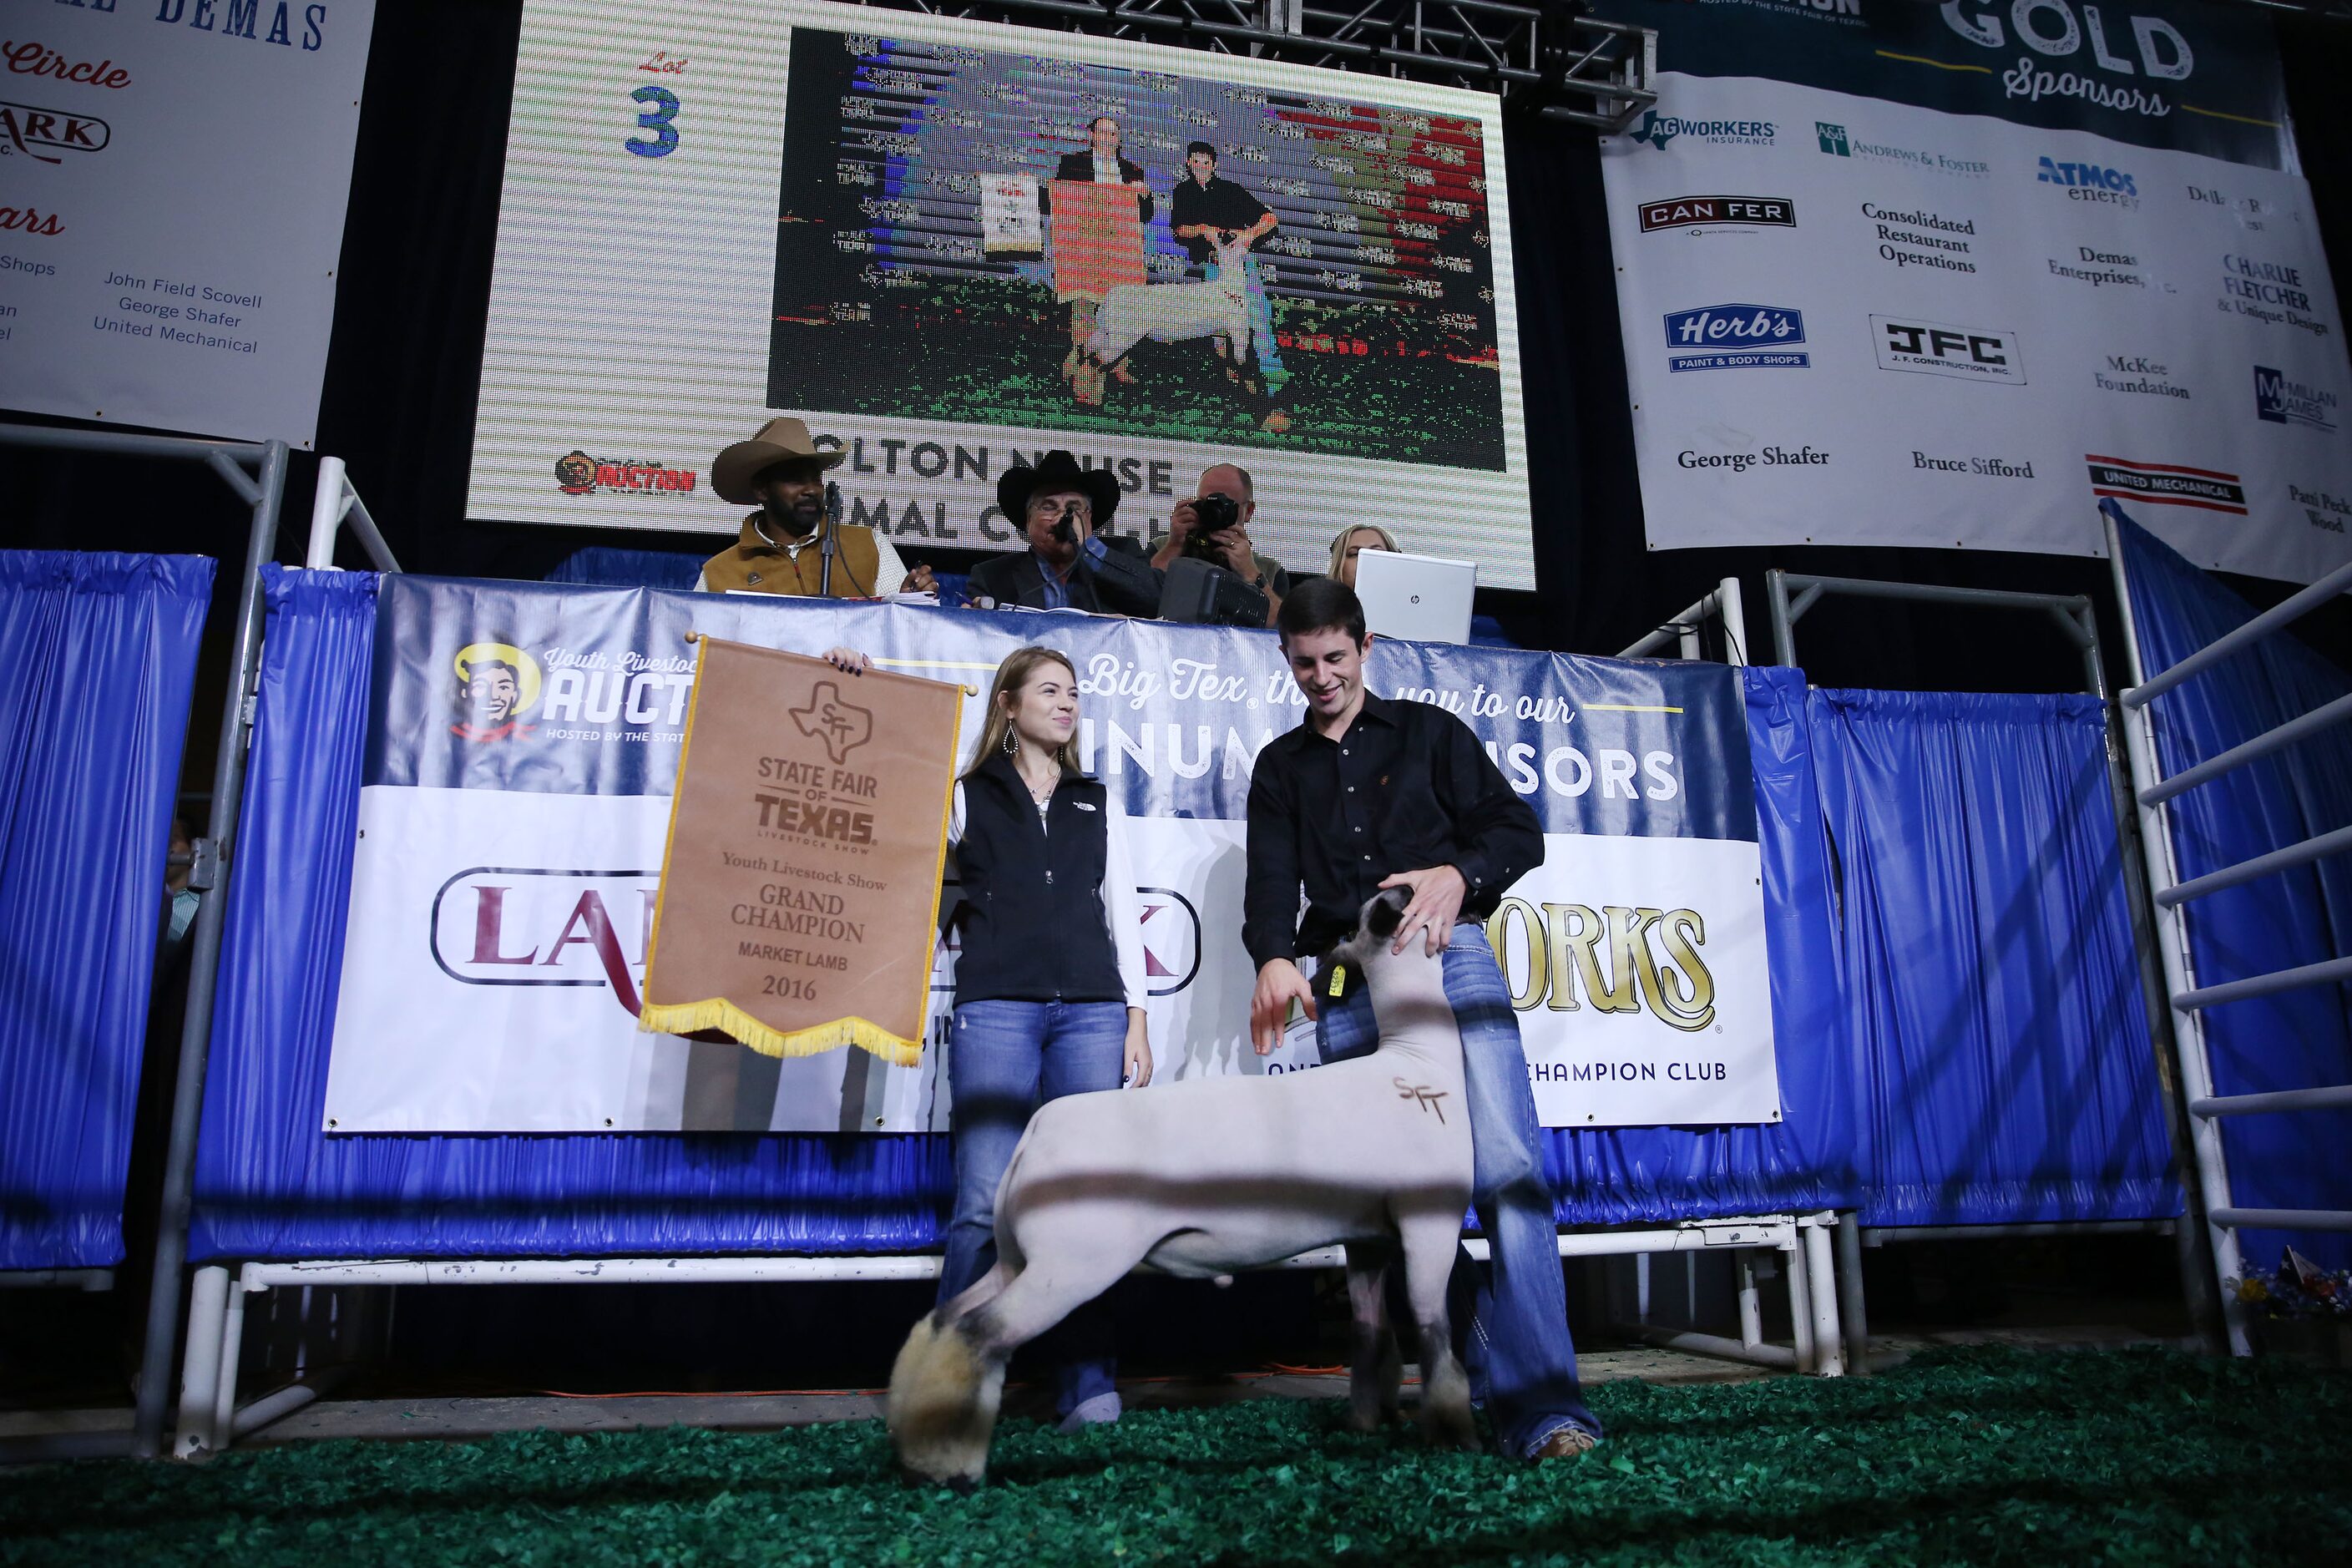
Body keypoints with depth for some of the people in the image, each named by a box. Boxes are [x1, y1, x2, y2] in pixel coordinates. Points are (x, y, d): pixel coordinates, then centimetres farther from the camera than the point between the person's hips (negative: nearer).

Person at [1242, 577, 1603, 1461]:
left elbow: (1518, 830, 8)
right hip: (1345, 984, 3)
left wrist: (1460, 874, -14)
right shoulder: (1280, 768, 21)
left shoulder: (1427, 732, 15)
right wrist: (1274, 957, -15)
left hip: (1449, 957, -2)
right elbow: (1271, 880, 6)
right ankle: (1483, 1380, 10)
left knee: (1507, 1168, -18)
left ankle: (1540, 1403, -17)